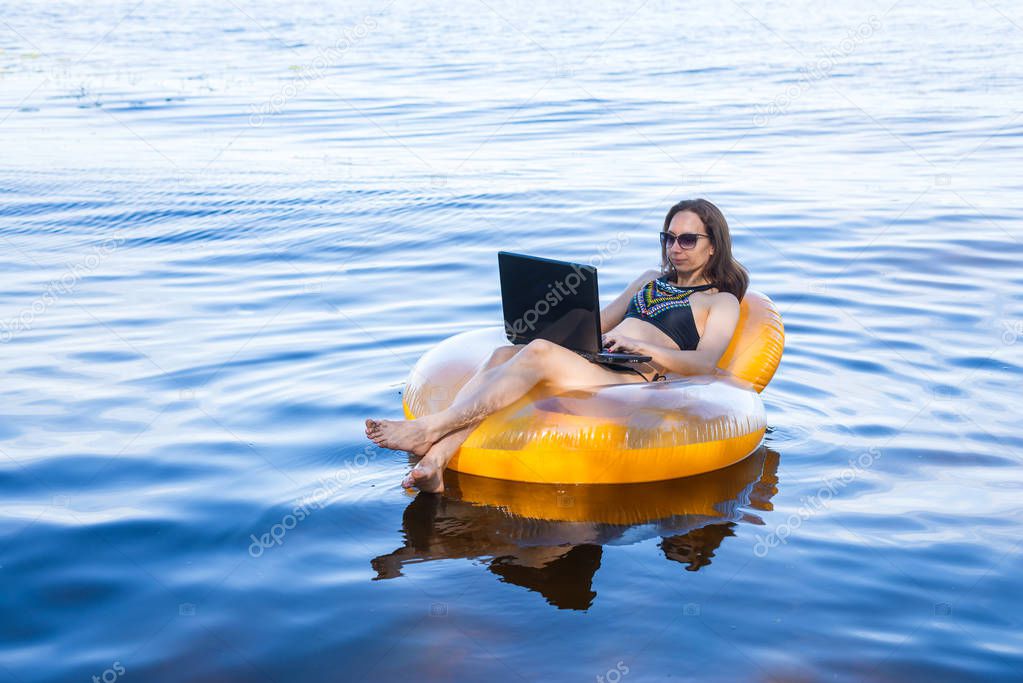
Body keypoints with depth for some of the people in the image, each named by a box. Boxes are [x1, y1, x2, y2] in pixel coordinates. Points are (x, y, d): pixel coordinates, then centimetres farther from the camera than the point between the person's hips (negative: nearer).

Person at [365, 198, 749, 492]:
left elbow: (705, 363, -5)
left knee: (538, 352, -33)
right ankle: (435, 457, -42)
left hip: (632, 376, -6)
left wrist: (639, 346, -17)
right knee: (504, 353, -26)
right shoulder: (650, 280, 32)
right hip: (589, 359, 6)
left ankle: (427, 429, -40)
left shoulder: (722, 301, 12)